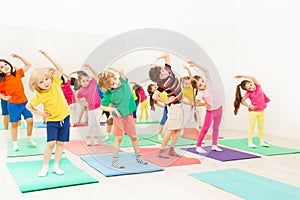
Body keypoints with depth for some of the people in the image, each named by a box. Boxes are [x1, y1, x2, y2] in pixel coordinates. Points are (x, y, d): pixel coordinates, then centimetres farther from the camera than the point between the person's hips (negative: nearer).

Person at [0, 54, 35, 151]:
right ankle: (15, 143, 20)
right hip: (13, 104, -3)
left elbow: (28, 65, 7)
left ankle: (29, 138, 20)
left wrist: (19, 57, -2)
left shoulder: (17, 73, 1)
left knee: (30, 120, -2)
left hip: (24, 102, 3)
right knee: (14, 124, 5)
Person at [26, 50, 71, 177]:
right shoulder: (39, 96, -13)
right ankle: (45, 167, 4)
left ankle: (56, 166, 16)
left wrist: (46, 56, -12)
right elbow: (28, 106, -2)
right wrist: (40, 113, -6)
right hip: (52, 120, -2)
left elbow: (59, 68, -7)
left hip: (64, 117, 2)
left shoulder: (55, 83, -8)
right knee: (51, 143, -12)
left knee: (60, 143, 6)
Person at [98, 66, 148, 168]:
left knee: (133, 136, 10)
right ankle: (115, 160, 11)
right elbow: (102, 106, -7)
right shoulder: (109, 94, -13)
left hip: (129, 115, 3)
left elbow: (121, 72, -24)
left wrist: (110, 68, -24)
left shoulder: (123, 82, -6)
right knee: (119, 138, 0)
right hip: (118, 117, -3)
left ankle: (138, 156, 26)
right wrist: (113, 109, -17)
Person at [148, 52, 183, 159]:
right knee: (171, 129, -8)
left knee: (178, 129, 9)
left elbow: (167, 55, 2)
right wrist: (165, 102, -13)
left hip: (179, 105, 8)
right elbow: (154, 96, -25)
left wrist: (156, 59, -12)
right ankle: (161, 151, -2)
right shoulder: (163, 84, -23)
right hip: (173, 106, -8)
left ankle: (171, 150, 15)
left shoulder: (168, 70, -4)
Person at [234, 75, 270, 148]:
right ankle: (250, 142, 9)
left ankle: (262, 142, 20)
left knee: (261, 127, 12)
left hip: (261, 111, 4)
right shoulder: (248, 93, -14)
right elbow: (242, 101, -9)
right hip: (253, 111, -4)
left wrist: (242, 76, -17)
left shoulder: (258, 86, -6)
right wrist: (249, 106, -14)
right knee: (252, 127, 2)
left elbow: (253, 78, -18)